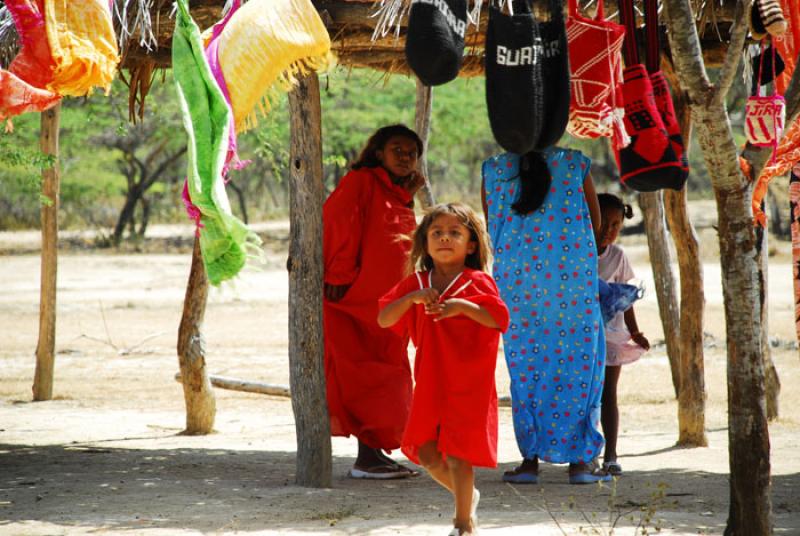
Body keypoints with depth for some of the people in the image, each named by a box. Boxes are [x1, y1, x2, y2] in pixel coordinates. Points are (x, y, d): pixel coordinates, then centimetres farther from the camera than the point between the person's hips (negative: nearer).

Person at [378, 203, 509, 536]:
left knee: (457, 453, -6)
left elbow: (500, 320, -14)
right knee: (425, 451, 7)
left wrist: (464, 306, -25)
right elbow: (384, 319, -2)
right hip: (429, 383, 5)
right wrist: (412, 298, -18)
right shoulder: (416, 283, 7)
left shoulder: (477, 282, -4)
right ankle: (467, 494, 32)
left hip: (468, 386, -5)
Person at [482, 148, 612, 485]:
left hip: (514, 278, 1)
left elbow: (491, 229, 12)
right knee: (578, 364, 6)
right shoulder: (575, 164, 0)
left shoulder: (494, 170, 3)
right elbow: (595, 222, 10)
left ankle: (530, 459, 6)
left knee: (525, 368, 8)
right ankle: (580, 460, 6)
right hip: (572, 276, -1)